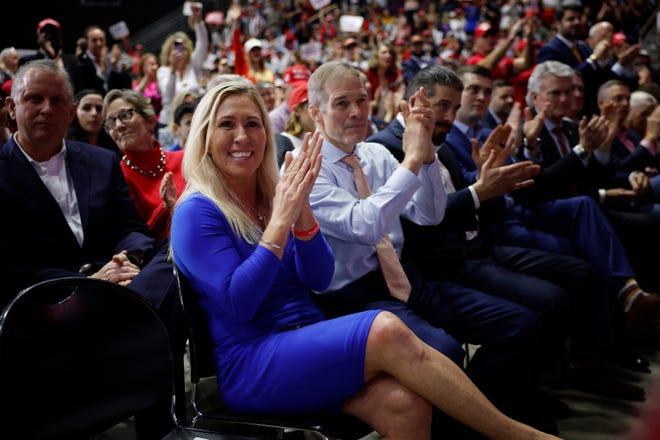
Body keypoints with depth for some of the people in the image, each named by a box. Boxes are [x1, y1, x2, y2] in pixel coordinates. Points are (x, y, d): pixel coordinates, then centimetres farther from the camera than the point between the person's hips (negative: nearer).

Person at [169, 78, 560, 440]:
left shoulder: (270, 194, 11)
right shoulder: (197, 213, -6)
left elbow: (318, 281, 5)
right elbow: (237, 304, -16)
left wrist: (301, 209, -11)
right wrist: (281, 219, -19)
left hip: (311, 343, 6)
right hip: (252, 364, -6)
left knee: (405, 403, -26)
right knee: (387, 330, -30)